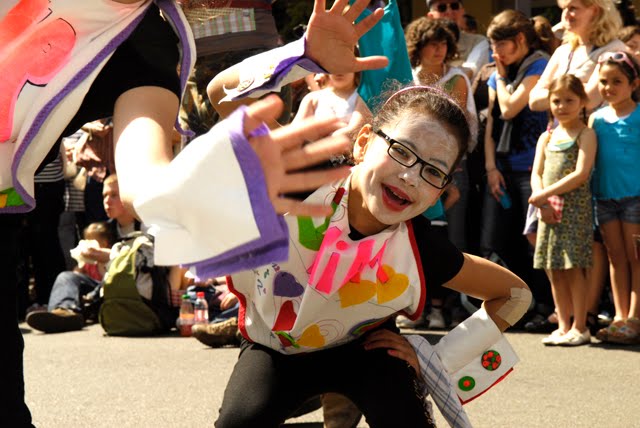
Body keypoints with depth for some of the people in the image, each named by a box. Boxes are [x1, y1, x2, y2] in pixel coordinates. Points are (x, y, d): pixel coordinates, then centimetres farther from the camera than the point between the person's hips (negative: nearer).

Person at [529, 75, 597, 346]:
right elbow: (536, 174, 10)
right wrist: (542, 202, -9)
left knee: (573, 267, -8)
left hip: (574, 206, -6)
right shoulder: (547, 138, 16)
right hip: (549, 209, 6)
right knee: (553, 270, 6)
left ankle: (579, 327, -2)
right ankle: (563, 326, 12)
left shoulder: (585, 135, -3)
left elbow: (581, 174, -13)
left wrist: (545, 193, -15)